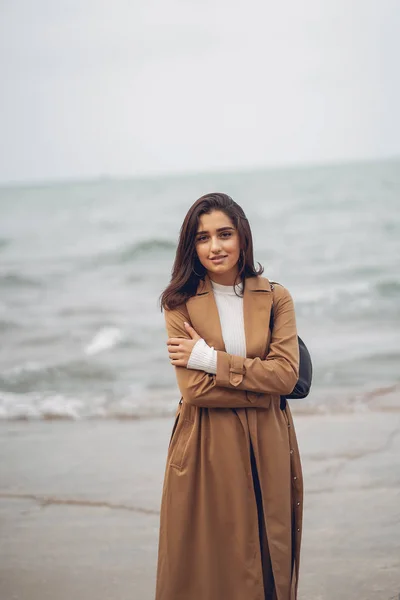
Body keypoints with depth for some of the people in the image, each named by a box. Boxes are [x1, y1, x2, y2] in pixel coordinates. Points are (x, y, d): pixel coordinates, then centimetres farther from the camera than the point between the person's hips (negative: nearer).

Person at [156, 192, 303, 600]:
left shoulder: (276, 299, 3)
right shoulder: (180, 303, -2)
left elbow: (286, 374, -10)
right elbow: (193, 388, -12)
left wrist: (210, 358, -13)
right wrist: (261, 387, -13)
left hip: (266, 449, 2)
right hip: (205, 451, -2)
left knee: (269, 565, 9)